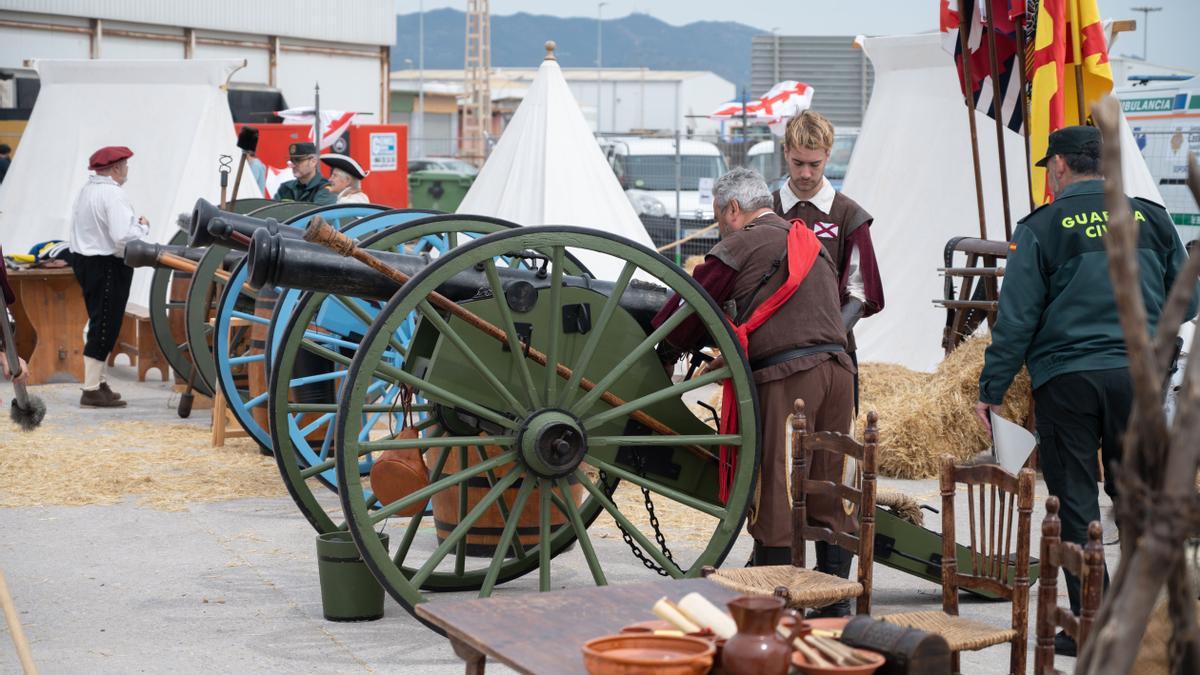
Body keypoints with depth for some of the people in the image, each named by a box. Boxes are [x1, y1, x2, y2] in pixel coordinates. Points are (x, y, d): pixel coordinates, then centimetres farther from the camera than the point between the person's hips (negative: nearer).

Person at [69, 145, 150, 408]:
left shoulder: (86, 190, 10)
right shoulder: (113, 194, -19)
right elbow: (124, 237, -27)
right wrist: (143, 227, -7)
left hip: (84, 260, 10)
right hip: (108, 266, -10)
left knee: (100, 324, 19)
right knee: (105, 326, -5)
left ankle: (99, 381, 28)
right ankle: (92, 391, -3)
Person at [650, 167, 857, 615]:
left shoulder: (740, 246, 0)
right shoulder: (811, 242, 23)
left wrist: (662, 356, 17)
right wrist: (732, 358, 29)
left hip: (785, 378, -7)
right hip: (837, 368, 7)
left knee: (774, 490, -1)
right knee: (830, 487, 12)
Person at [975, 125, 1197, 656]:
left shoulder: (1041, 228, -5)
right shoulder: (1151, 218, 6)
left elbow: (1016, 318, -7)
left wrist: (991, 389, 0)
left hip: (1065, 378, -3)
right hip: (1138, 374, 3)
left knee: (1075, 502, 4)